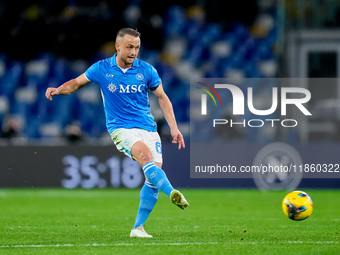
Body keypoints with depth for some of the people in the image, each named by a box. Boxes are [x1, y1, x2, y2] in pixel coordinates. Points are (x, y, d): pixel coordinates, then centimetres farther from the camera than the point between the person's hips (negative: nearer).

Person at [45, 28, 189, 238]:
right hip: (121, 127, -3)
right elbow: (77, 82, 13)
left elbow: (162, 97, 12)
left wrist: (173, 127, 6)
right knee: (145, 154, -33)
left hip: (148, 127, 3)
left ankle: (138, 227, 3)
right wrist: (58, 90, -7)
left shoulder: (147, 70, 3)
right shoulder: (102, 69, 1)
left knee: (153, 177, -8)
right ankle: (173, 193, -51)